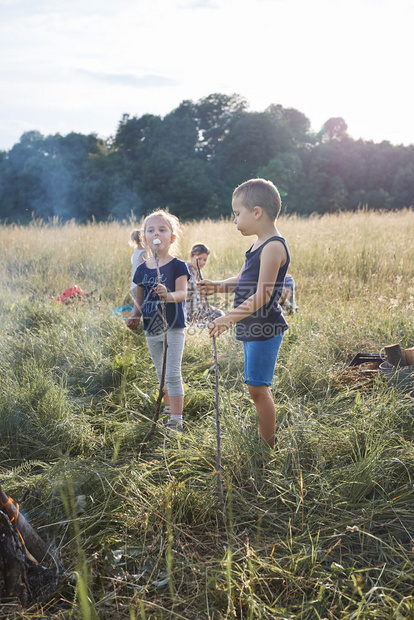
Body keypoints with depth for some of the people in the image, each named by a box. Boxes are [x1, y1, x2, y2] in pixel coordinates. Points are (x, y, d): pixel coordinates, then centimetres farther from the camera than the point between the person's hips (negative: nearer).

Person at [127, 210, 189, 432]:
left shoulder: (177, 266, -8)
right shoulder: (142, 269, 6)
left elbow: (182, 293, -19)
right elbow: (140, 299, 13)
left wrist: (169, 295, -40)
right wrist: (134, 316, -4)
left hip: (173, 327, -5)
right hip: (151, 329, 6)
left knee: (172, 374, -7)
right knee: (161, 374, 18)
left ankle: (176, 420, 1)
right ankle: (168, 409, 36)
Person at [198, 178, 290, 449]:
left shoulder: (274, 246, -18)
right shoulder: (261, 245, 12)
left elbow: (262, 296, -24)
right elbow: (244, 281, 21)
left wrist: (228, 319, -26)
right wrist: (218, 286, 5)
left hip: (265, 329, -10)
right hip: (254, 327, 10)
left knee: (258, 387, -4)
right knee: (259, 387, 17)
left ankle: (268, 447, 8)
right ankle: (267, 442, 30)